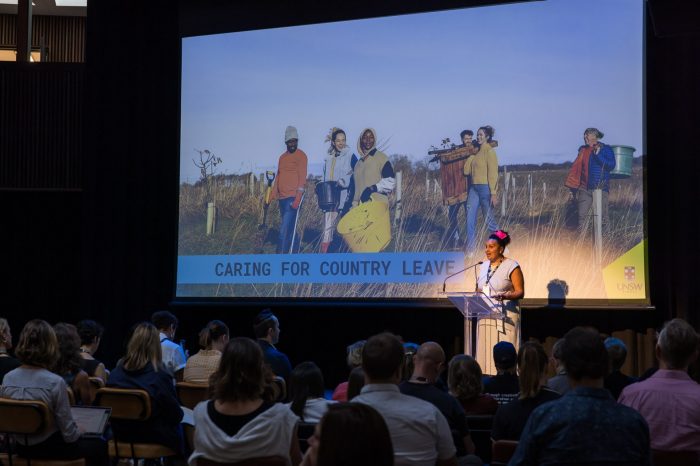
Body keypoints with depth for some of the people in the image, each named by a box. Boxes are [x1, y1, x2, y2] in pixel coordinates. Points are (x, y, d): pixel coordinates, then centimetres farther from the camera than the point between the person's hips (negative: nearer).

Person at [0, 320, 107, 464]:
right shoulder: (55, 382, -25)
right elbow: (68, 434, -19)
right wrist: (78, 431, 3)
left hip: (22, 448, 6)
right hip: (50, 448, -6)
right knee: (99, 445, 23)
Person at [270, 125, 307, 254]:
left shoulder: (301, 156, -5)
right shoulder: (282, 157, 18)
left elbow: (302, 177, -11)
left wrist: (298, 198, -18)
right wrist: (273, 194, 13)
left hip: (292, 198, -7)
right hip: (282, 197, 8)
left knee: (285, 230, -13)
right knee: (286, 228, 10)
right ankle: (288, 252, 14)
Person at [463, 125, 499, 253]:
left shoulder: (489, 152, -8)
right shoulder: (476, 152, 15)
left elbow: (493, 173, -13)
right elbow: (466, 170, 10)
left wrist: (493, 193, -16)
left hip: (485, 188, -7)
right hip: (474, 188, 7)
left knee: (488, 220, 1)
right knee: (470, 218, -1)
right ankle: (470, 249, 1)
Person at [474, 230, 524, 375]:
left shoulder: (511, 266, -5)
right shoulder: (483, 266, 15)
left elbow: (520, 292, -9)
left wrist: (505, 296, -27)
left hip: (505, 317, -6)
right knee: (485, 353, 3)